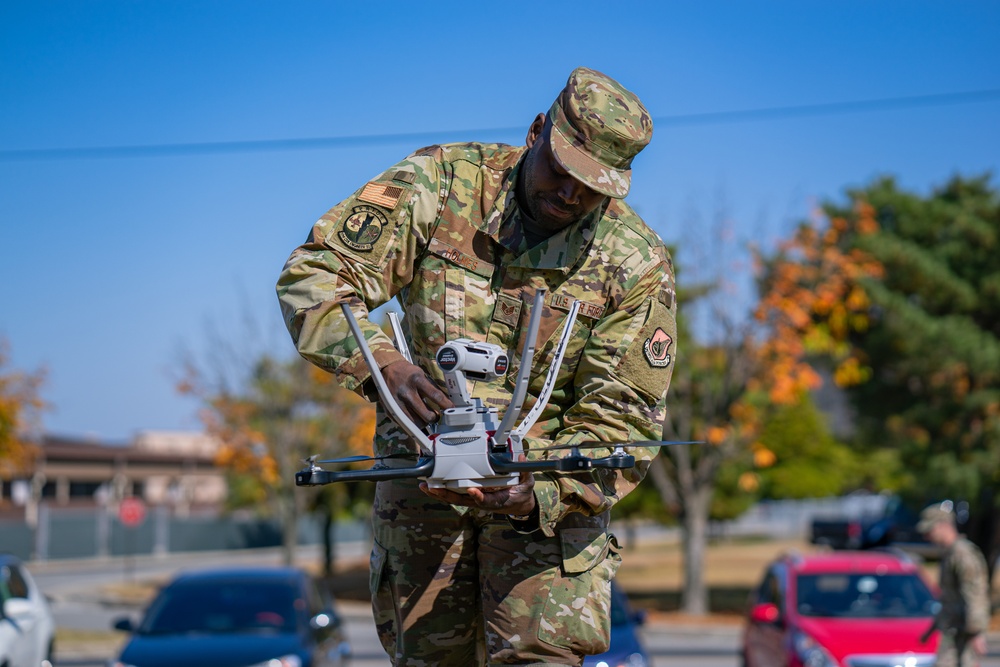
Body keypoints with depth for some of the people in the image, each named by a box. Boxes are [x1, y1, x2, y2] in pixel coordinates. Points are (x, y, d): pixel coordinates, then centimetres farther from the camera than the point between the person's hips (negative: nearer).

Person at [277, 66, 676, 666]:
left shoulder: (637, 263, -12)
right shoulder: (440, 184, -11)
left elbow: (623, 421, -13)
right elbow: (315, 276, -13)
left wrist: (540, 494, -31)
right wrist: (381, 362, -32)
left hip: (551, 483, -1)